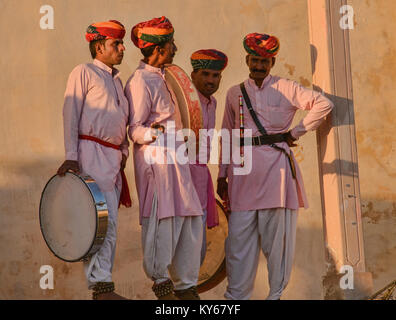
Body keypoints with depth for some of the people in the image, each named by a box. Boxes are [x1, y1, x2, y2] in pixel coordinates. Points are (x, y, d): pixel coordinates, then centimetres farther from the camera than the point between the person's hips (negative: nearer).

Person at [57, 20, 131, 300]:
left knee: (110, 222, 7)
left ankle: (101, 283, 13)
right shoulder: (84, 72, 0)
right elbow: (71, 114, -6)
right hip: (92, 153, -8)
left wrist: (124, 151, 12)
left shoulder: (117, 79, 23)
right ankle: (102, 285, -12)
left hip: (113, 157, 8)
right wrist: (71, 156, -14)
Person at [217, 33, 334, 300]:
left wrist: (295, 133, -1)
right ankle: (237, 295, 6)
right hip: (243, 168, 3)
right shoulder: (235, 93, 16)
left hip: (276, 165, -3)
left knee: (277, 236, -2)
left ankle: (277, 293, 7)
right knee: (239, 235, 0)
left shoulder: (286, 88, 5)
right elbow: (228, 136, 17)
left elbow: (324, 104, 0)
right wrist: (222, 174, 12)